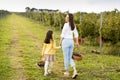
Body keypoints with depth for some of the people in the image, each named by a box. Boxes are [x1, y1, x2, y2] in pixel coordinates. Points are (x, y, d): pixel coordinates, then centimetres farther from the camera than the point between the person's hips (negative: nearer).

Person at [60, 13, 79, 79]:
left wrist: (60, 42, -2)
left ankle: (67, 72, 17)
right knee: (70, 58, 11)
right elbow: (76, 34, 15)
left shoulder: (66, 24, -12)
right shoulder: (73, 25, 11)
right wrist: (77, 42, 20)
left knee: (66, 58, 7)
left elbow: (63, 34, -12)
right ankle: (75, 71, -7)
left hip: (65, 42, -7)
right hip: (71, 42, 7)